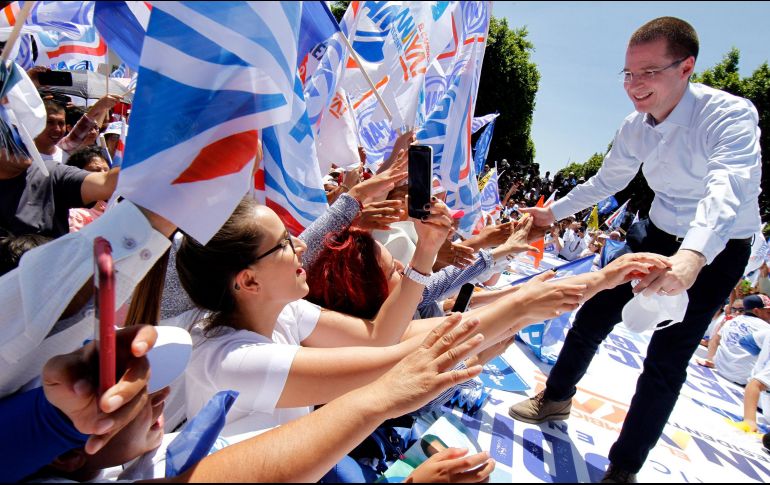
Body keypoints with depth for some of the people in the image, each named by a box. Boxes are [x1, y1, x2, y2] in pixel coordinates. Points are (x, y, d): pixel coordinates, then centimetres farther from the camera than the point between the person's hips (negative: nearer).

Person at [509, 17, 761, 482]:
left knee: (666, 363, -6)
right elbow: (606, 181, 9)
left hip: (715, 249, -5)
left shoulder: (730, 114, -26)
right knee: (592, 316, 6)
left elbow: (730, 187, -44)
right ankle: (556, 399, 31)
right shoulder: (634, 128, -7)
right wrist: (554, 212, 12)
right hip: (658, 234, 6)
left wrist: (693, 255, -61)